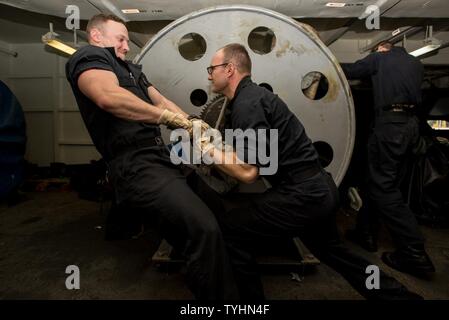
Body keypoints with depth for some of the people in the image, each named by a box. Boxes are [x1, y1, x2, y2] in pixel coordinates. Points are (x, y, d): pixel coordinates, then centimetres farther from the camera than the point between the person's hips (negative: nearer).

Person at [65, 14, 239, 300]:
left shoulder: (131, 69, 30)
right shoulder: (89, 56, 0)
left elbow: (163, 102, 23)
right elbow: (108, 96, -22)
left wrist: (193, 127, 7)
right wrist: (167, 117, -15)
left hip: (160, 159, 10)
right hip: (137, 167, -10)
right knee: (205, 228, -27)